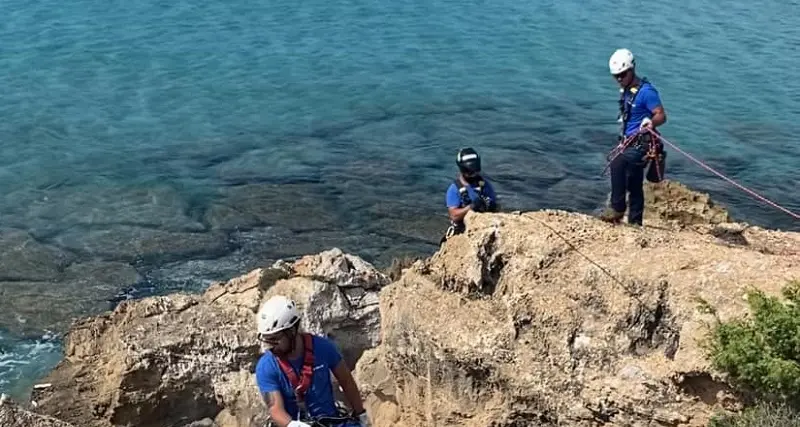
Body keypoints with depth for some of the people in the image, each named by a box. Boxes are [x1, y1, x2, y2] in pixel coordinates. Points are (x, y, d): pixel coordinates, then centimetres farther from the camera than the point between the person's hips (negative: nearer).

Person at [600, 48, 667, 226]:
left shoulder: (646, 91, -15)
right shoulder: (625, 90, 13)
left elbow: (661, 116, -20)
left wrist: (651, 123, -41)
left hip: (642, 143, -9)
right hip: (629, 143, 9)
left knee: (617, 164, -32)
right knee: (634, 185, 14)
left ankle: (617, 208, -26)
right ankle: (635, 223, 23)